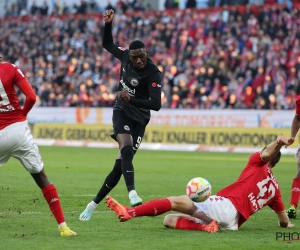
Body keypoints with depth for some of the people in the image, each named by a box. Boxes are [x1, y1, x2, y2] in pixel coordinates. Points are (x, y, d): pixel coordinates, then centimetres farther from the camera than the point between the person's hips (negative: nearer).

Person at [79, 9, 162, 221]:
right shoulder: (125, 55, -6)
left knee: (121, 165, -2)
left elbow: (156, 105, -28)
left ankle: (94, 204, 13)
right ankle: (132, 194, -47)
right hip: (121, 111, 2)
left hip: (139, 119, -2)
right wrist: (108, 24, 0)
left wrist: (131, 99, -37)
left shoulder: (154, 74, -20)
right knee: (126, 147, -29)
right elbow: (108, 45, 16)